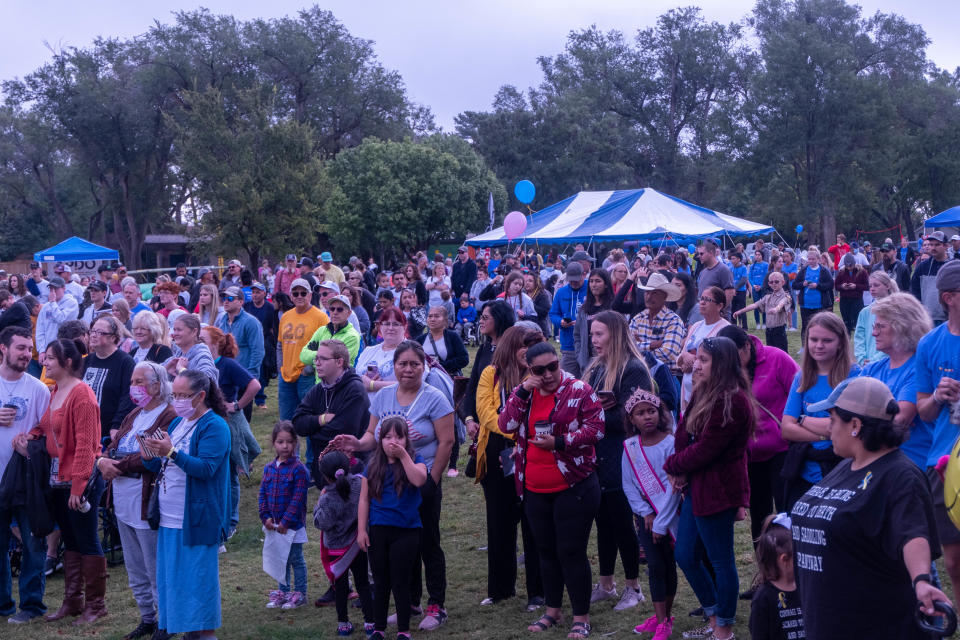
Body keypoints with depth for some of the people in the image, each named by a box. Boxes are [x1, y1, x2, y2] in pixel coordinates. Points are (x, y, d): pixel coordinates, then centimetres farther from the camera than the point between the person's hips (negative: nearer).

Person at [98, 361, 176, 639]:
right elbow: (112, 446, 10)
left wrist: (118, 465, -18)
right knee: (135, 570, 19)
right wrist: (104, 460, -11)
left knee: (156, 571, 1)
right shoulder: (134, 415, 15)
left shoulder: (168, 417, -15)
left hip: (146, 504, -9)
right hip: (123, 502, 9)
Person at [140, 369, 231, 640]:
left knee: (198, 577, -3)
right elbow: (163, 468, 19)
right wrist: (149, 458, -2)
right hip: (169, 517, 8)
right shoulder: (177, 423, 15)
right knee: (172, 577, 11)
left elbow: (206, 468, -21)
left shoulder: (214, 427, -10)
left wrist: (171, 452, -30)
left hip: (197, 520, -8)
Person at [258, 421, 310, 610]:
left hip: (292, 525, -5)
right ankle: (282, 591, 26)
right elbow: (262, 494, 8)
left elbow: (298, 498, -15)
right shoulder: (269, 468, 6)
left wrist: (285, 522, -18)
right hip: (274, 525, 5)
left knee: (295, 559, 3)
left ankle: (300, 593, 14)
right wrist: (265, 517, -5)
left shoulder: (298, 469, -12)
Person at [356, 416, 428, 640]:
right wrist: (361, 530, 0)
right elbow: (364, 499, 5)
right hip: (378, 530, 3)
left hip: (406, 531, -3)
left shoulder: (414, 460, -3)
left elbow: (420, 479, -24)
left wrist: (403, 455, -23)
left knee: (400, 583, 2)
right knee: (380, 582, 13)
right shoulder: (373, 466, 3)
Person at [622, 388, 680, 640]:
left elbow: (673, 487, -15)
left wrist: (661, 522, -15)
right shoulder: (630, 447, -3)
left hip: (670, 514, -2)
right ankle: (660, 620, 8)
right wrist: (645, 512, -7)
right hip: (646, 516, 3)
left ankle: (666, 616, 17)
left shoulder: (670, 443, -14)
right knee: (655, 566, 0)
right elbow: (629, 485, 3)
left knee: (669, 565, 5)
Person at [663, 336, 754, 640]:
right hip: (697, 487, 10)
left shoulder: (731, 401, -20)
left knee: (721, 561, 4)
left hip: (717, 490, -10)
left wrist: (673, 466, -6)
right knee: (685, 555, 16)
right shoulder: (705, 393, 10)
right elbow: (684, 433, 6)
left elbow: (705, 450, -21)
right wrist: (680, 470, -10)